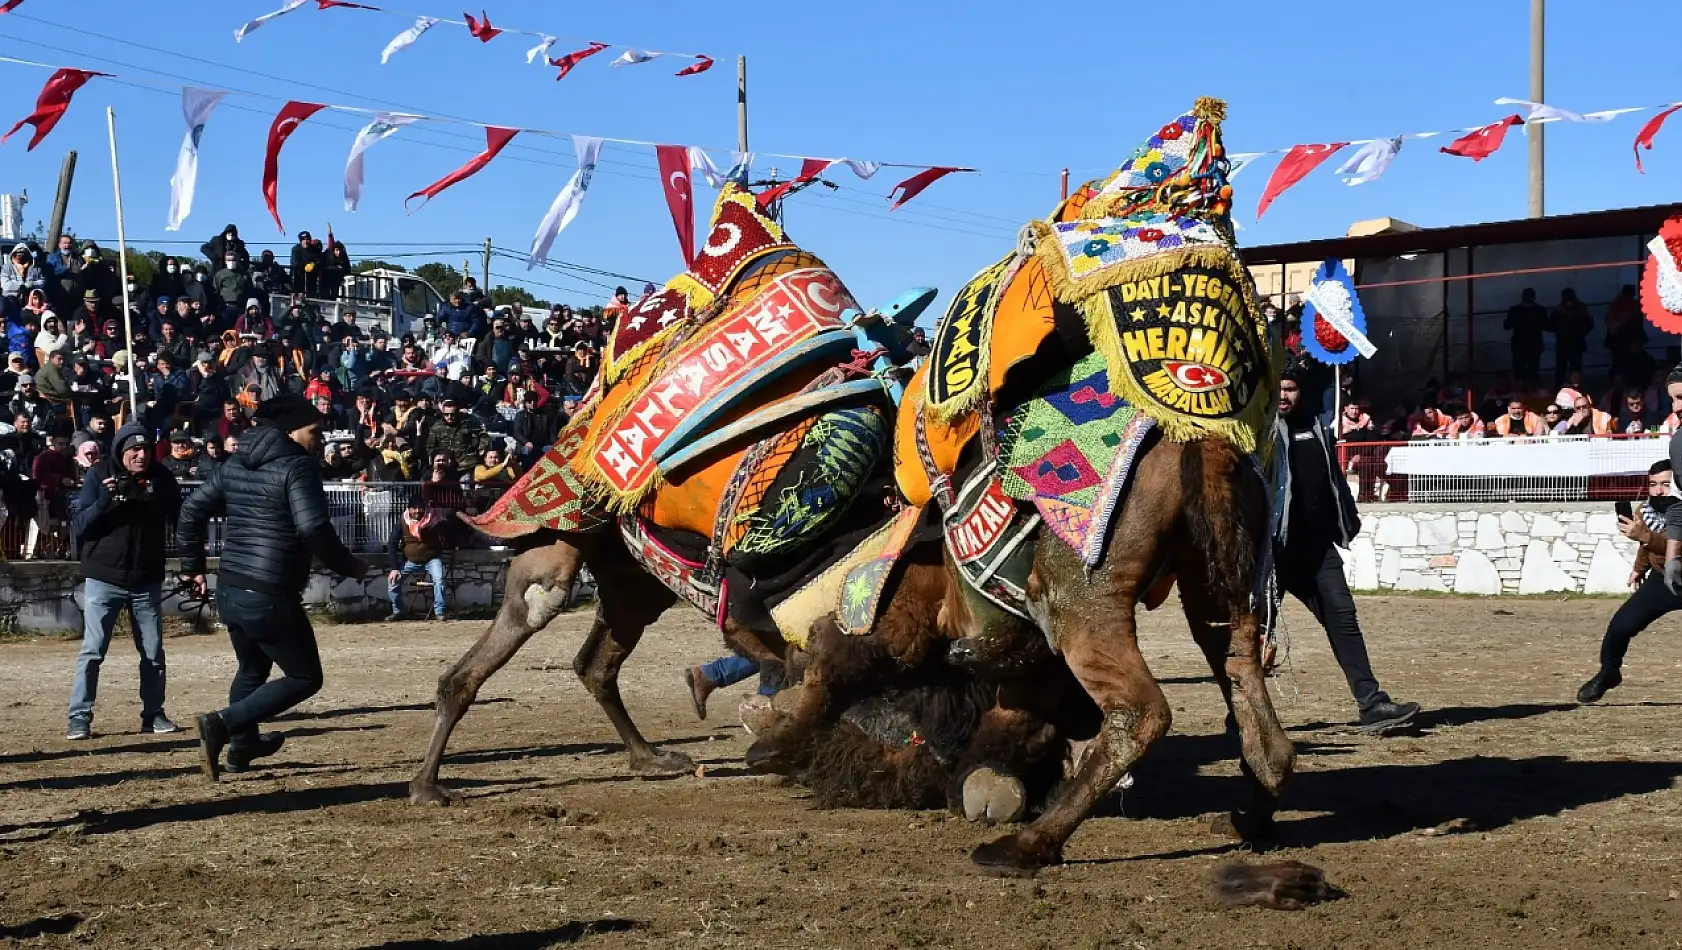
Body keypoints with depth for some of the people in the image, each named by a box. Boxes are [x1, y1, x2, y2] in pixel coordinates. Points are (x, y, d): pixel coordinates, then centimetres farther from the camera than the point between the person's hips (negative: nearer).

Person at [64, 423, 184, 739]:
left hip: (147, 580, 3)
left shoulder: (161, 478, -1)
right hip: (103, 579, -3)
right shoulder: (99, 476, -7)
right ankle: (79, 718, 0)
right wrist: (104, 500, -27)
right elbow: (79, 524, -12)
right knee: (92, 651, -4)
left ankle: (153, 714, 20)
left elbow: (179, 520, 4)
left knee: (153, 652, 10)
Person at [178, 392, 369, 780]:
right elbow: (314, 529, -23)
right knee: (304, 677, 3)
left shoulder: (235, 464, 13)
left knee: (252, 669, 29)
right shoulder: (298, 467, -12)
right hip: (269, 597, -8)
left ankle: (241, 747, 42)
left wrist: (193, 567, 26)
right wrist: (350, 567, -10)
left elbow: (193, 510, 17)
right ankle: (222, 723, -10)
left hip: (228, 590, 8)